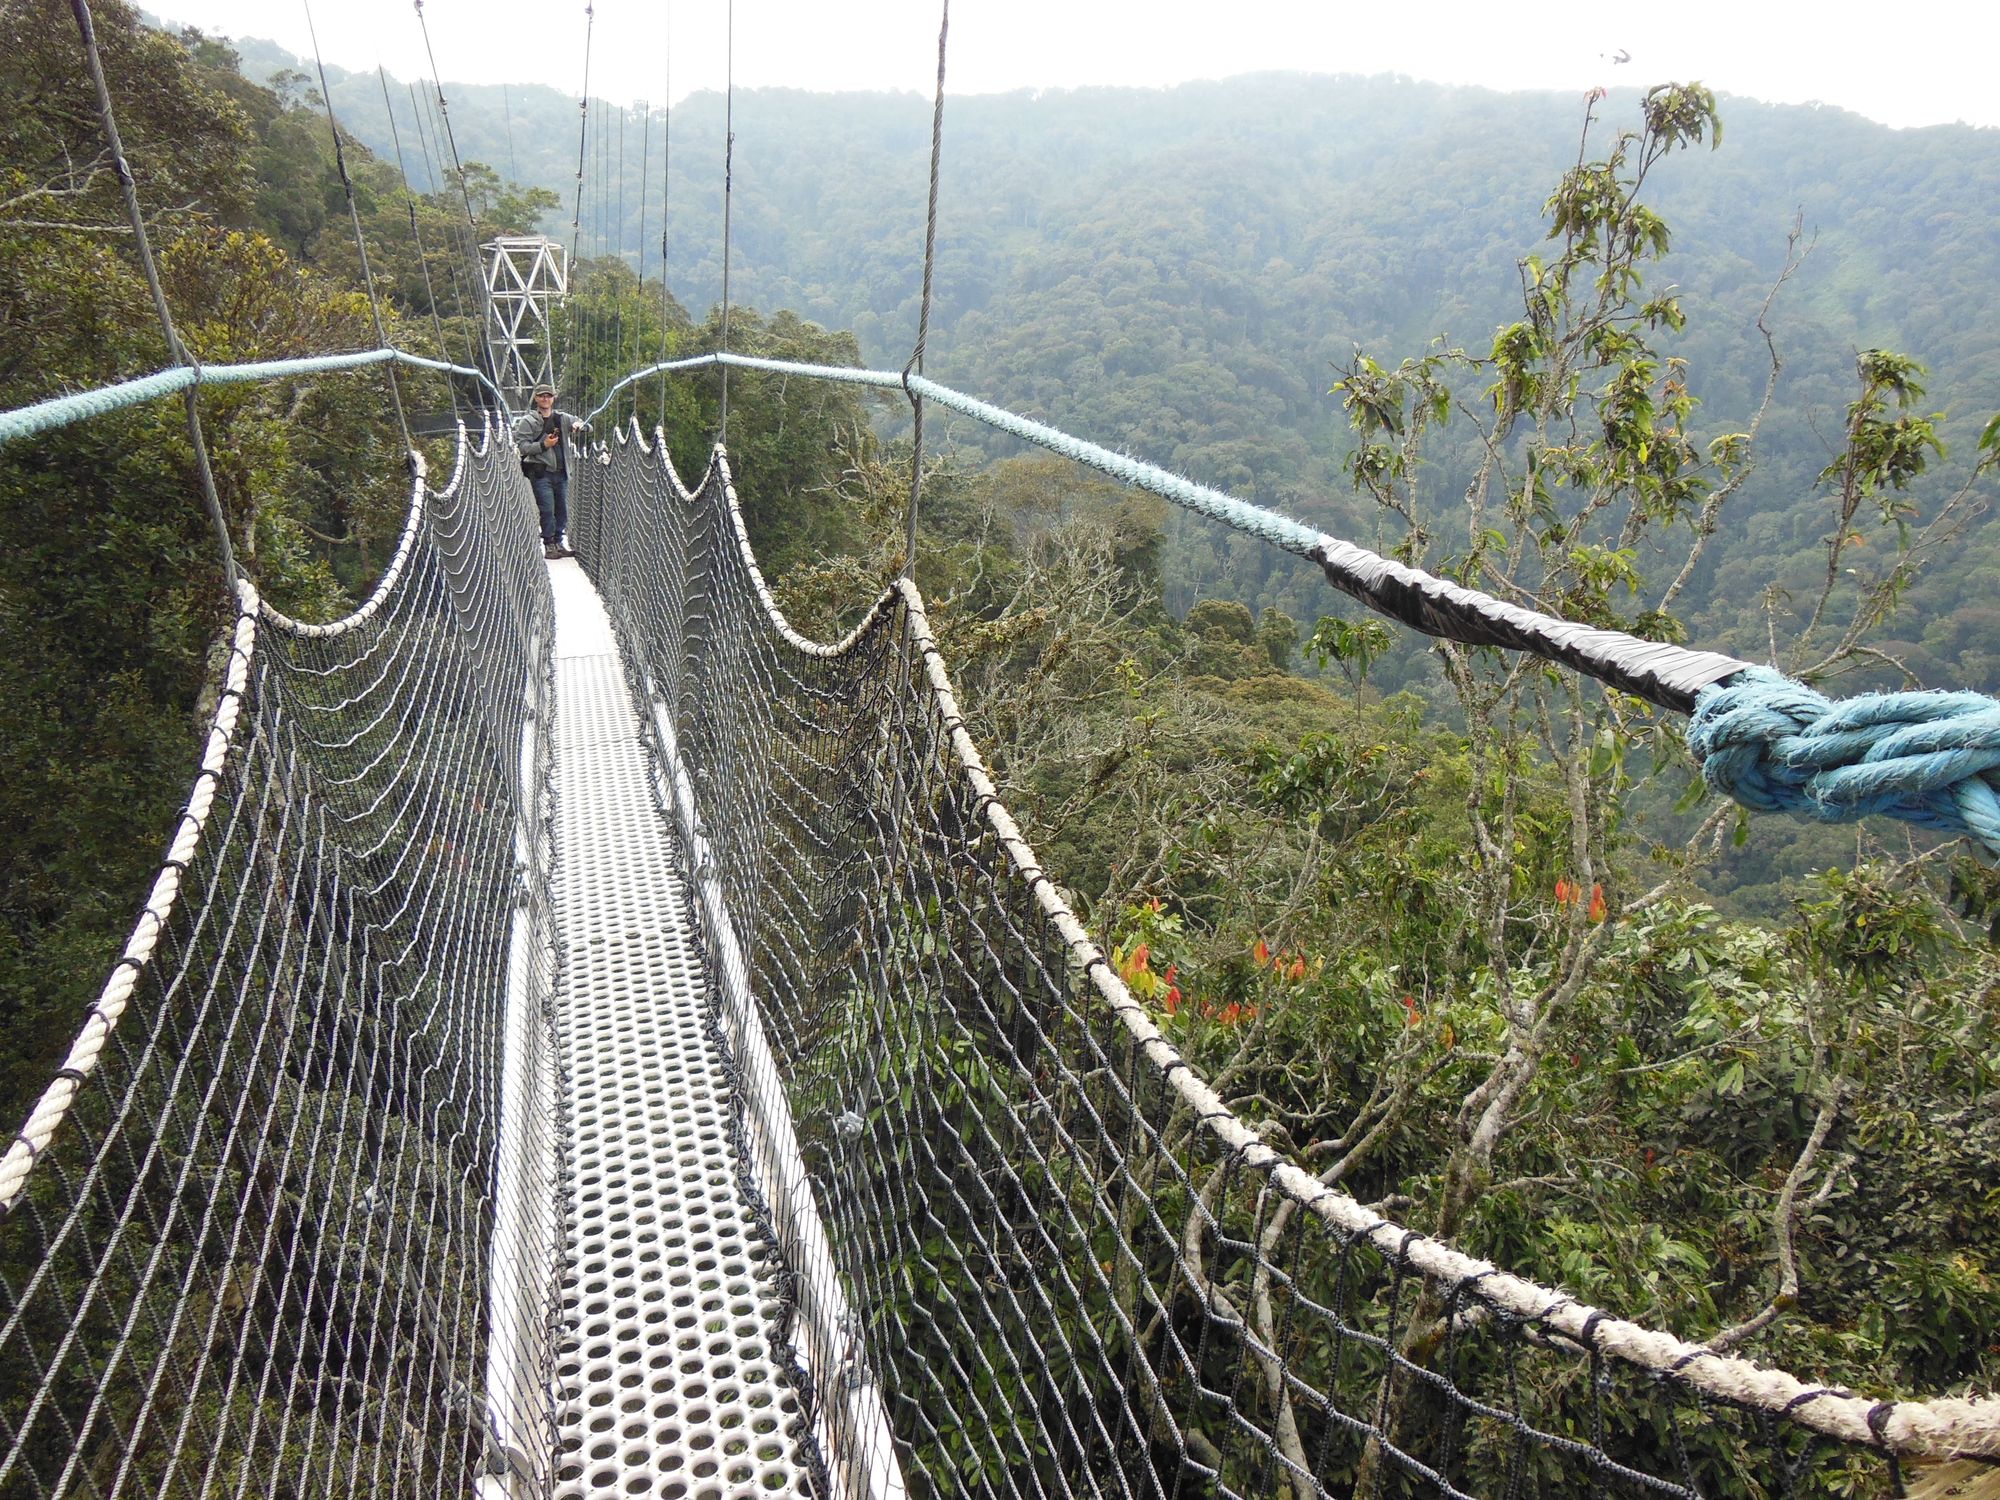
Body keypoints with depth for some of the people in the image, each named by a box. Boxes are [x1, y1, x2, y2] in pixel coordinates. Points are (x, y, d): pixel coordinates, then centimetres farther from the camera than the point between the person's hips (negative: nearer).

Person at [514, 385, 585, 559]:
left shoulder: (563, 418, 13)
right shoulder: (528, 421, 2)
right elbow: (522, 446, -6)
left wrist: (579, 425, -9)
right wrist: (543, 445, -17)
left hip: (561, 472, 4)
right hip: (541, 472, -4)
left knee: (562, 509, 7)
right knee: (547, 509, -8)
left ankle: (558, 543, 17)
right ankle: (548, 545, -1)